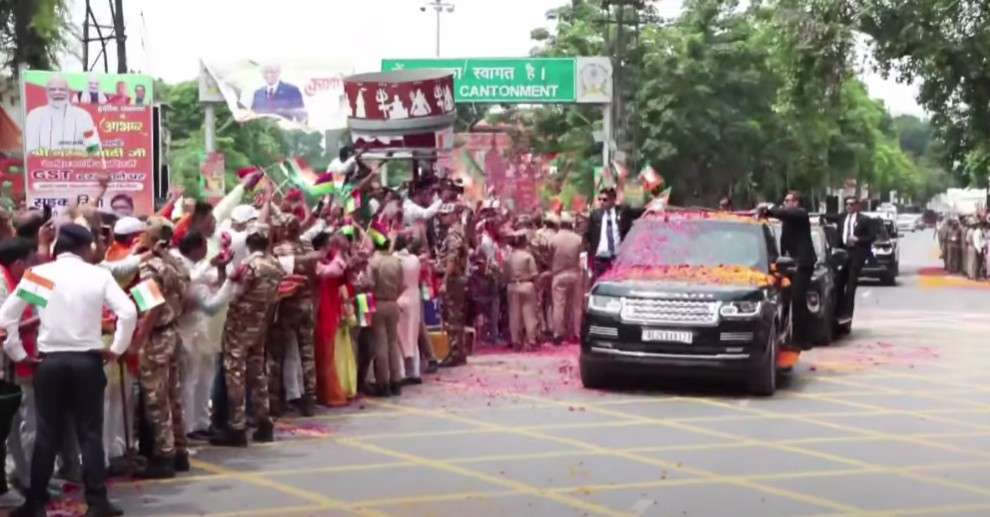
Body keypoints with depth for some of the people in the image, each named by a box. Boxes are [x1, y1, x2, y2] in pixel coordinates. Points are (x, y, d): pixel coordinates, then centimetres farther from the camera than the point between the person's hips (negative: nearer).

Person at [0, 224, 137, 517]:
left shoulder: (37, 273, 2)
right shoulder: (98, 275, -1)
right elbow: (128, 312, -9)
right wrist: (117, 349, 2)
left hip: (50, 361, 1)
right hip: (87, 361, -1)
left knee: (47, 434, 8)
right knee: (90, 432, 5)